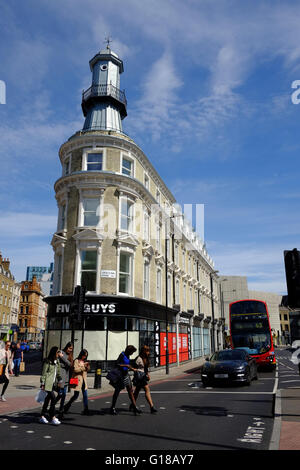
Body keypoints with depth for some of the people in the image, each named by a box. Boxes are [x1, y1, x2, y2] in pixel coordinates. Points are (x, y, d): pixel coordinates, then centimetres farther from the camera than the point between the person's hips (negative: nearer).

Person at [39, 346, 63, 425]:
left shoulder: (57, 361, 11)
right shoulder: (47, 361, -12)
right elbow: (44, 373, -11)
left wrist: (60, 380, 14)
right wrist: (42, 384, -12)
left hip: (53, 383, 8)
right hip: (47, 383, -8)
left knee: (48, 399, 12)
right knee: (53, 398, -13)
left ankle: (42, 416, 22)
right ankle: (53, 417, -7)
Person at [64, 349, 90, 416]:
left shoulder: (84, 361, 14)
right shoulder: (76, 361, -6)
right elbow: (75, 370, -16)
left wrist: (87, 366, 1)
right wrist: (83, 367, -19)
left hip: (84, 380, 6)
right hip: (78, 380, -6)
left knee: (85, 395, 2)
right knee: (76, 395, 0)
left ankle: (86, 410, 7)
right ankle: (66, 407, 19)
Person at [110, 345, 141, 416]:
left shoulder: (127, 356, 9)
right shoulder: (122, 355, -16)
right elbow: (117, 364, -24)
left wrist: (133, 369, 27)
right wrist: (126, 365, -24)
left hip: (126, 374, 8)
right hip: (121, 375, -8)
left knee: (130, 391, 5)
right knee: (117, 391, 3)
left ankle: (134, 407, 7)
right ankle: (112, 408, 16)